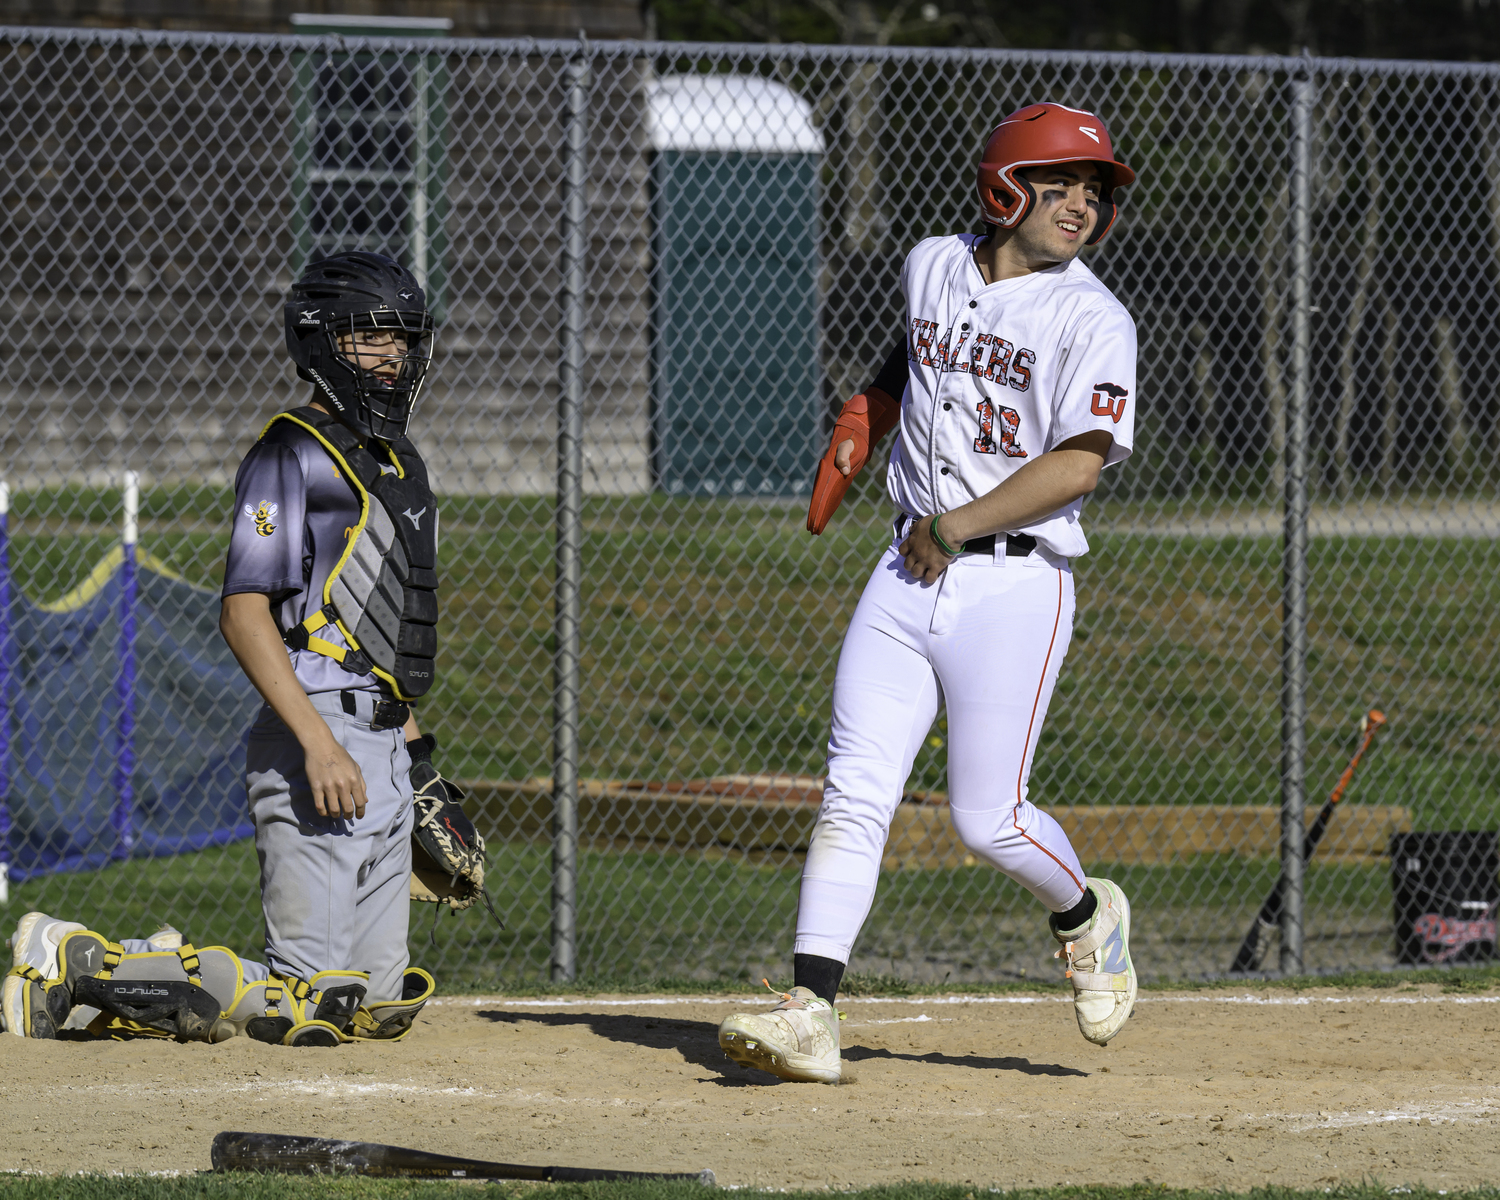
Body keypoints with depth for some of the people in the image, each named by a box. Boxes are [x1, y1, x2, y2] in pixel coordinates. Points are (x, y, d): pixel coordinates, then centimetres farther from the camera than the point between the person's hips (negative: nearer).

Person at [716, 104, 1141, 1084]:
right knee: (856, 793, -6)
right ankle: (811, 1013, -11)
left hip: (1015, 583, -5)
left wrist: (957, 528, -16)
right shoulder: (932, 268, 9)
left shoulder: (1091, 320, -8)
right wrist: (860, 428, 19)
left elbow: (1078, 462, -17)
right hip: (909, 573, 5)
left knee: (989, 818, -4)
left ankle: (1088, 916, 27)